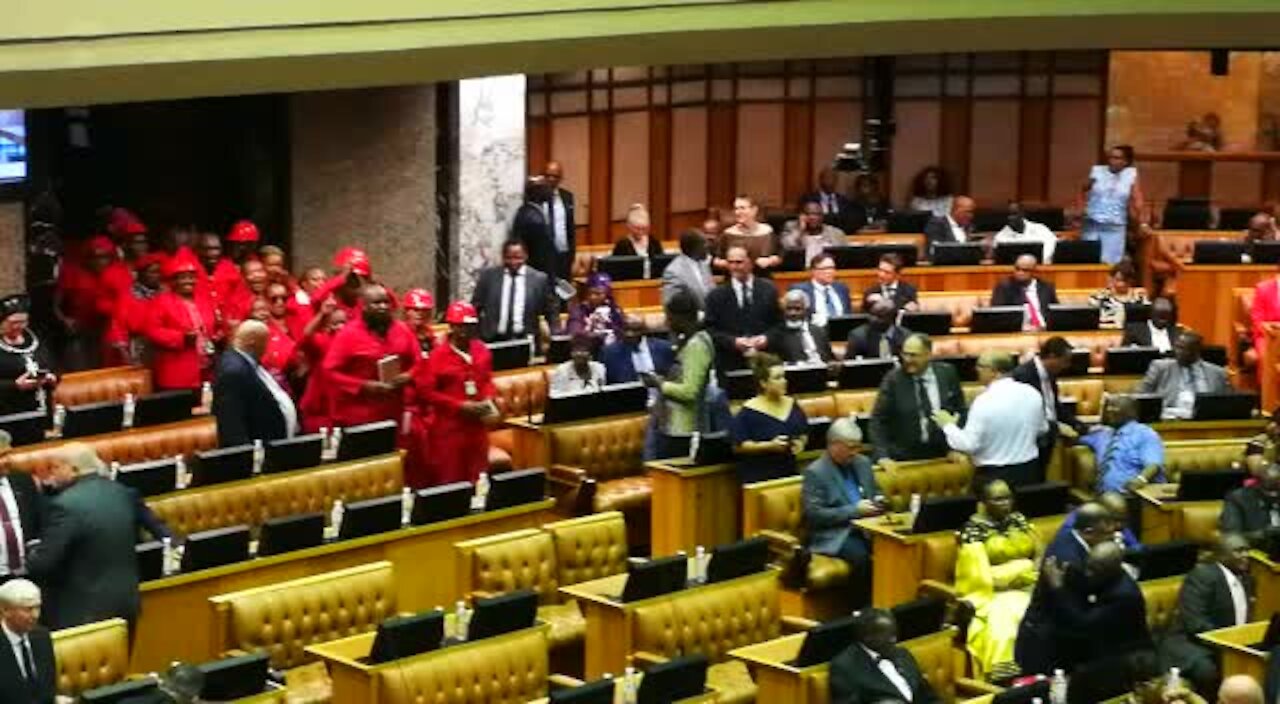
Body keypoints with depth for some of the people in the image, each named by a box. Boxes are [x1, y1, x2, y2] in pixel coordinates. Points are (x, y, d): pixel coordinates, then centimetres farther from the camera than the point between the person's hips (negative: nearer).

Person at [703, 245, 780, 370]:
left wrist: (767, 338, -10)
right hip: (730, 364, -1)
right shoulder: (716, 295, 4)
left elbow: (779, 324, 9)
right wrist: (733, 342, -15)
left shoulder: (768, 290, 8)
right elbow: (710, 329, -1)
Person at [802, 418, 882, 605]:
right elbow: (814, 515, -14)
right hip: (834, 534, -5)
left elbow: (876, 492, 26)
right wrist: (854, 510, -17)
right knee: (860, 555, -34)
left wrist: (879, 501, 1)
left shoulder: (863, 463, 13)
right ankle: (863, 609, -20)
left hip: (867, 527, 6)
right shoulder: (815, 472, -7)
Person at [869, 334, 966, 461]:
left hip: (941, 456, 2)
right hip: (904, 458, -2)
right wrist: (883, 457, -17)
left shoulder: (947, 373, -1)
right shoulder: (893, 379, -8)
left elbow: (961, 411, 9)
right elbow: (878, 420, -7)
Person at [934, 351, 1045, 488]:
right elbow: (1041, 429, 12)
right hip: (1029, 471, 6)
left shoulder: (984, 401, -18)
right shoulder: (1032, 393, -1)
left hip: (995, 476, -6)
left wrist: (948, 426, -1)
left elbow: (968, 445, -16)